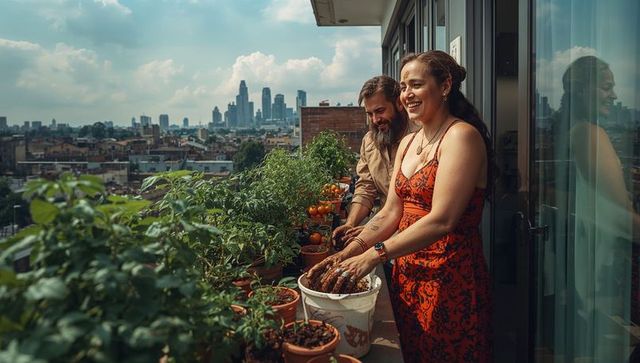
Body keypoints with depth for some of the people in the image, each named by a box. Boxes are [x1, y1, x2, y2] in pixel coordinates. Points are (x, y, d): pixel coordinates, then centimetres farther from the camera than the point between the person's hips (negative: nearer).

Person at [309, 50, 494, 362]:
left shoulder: (461, 136, -14)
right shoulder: (408, 143, 10)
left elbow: (442, 220, -24)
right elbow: (391, 213, 7)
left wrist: (373, 255, -29)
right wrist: (347, 254, -5)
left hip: (450, 281, -7)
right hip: (406, 275, 7)